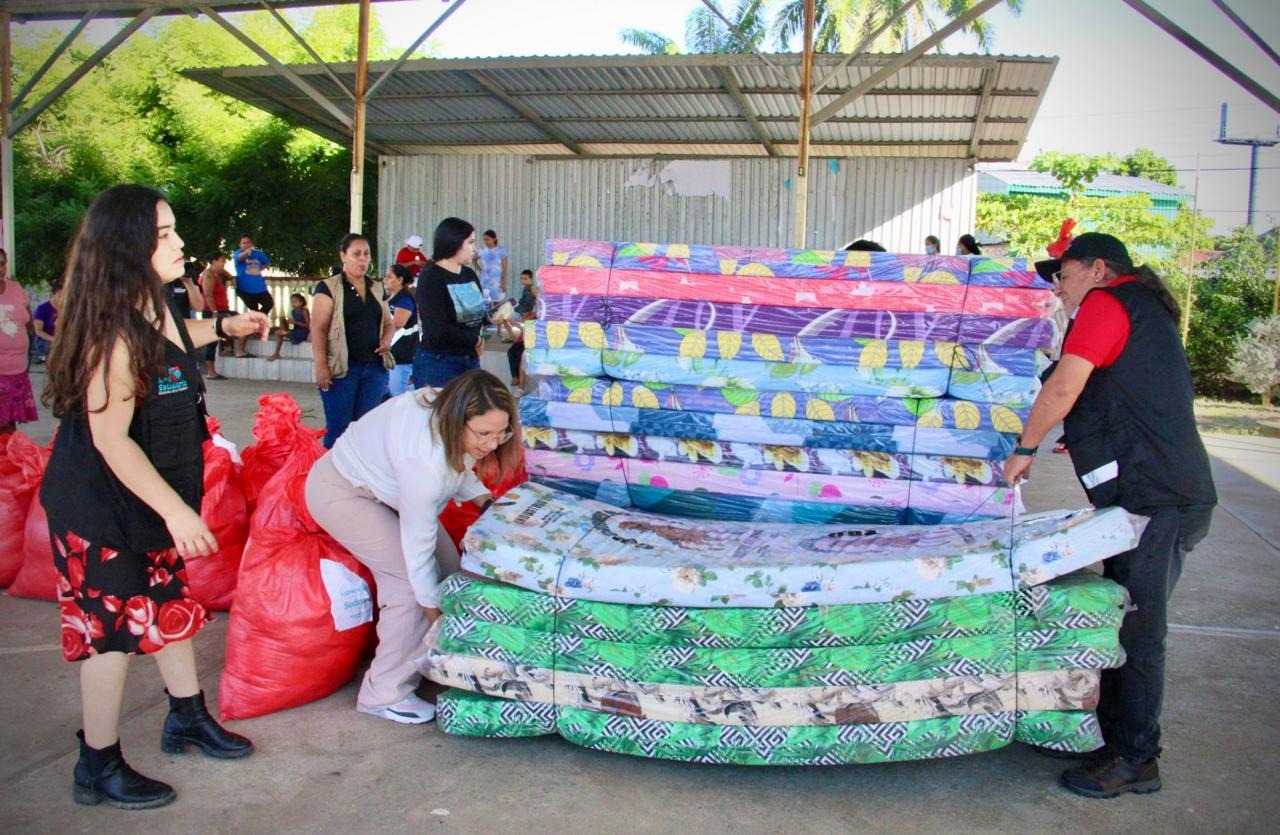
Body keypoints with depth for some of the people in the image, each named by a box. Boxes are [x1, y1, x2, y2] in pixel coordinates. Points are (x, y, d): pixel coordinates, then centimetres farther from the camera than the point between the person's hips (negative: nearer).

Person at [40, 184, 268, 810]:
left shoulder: (155, 308, 0)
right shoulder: (115, 334, -28)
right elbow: (110, 440, -28)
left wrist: (224, 326, 21)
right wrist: (176, 511, -28)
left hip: (151, 494, 9)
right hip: (100, 505, -9)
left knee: (170, 601, 19)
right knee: (113, 627, 2)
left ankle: (187, 718, 38)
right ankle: (99, 769, 20)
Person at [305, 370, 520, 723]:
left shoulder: (446, 408, -17)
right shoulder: (423, 459, -40)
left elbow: (454, 465, 6)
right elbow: (418, 545, -30)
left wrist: (484, 500, -9)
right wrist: (436, 617, -20)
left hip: (380, 480, 9)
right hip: (341, 492, -9)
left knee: (447, 564, 0)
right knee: (411, 582, -16)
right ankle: (384, 695, -1)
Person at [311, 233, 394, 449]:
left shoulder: (376, 288, 15)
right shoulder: (328, 287, -1)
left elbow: (388, 322, 24)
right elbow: (318, 328, -6)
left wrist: (387, 339, 1)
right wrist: (321, 365, -15)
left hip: (375, 367, 5)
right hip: (342, 368, -5)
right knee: (339, 428, -1)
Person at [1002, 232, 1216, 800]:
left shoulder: (1107, 302, -6)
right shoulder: (1146, 309, 25)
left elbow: (1063, 387, -15)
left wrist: (1024, 449, -3)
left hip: (1154, 496, -10)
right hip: (1166, 491, 10)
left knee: (1135, 632, -3)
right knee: (1127, 626, 14)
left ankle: (1133, 761, 7)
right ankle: (1119, 739, 23)